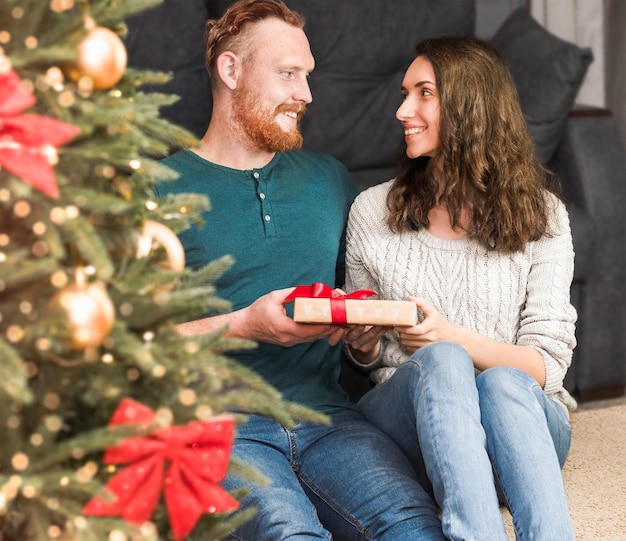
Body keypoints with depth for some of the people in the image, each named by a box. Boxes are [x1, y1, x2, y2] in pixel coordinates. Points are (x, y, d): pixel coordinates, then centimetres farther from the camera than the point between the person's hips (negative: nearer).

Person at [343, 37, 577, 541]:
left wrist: (452, 337, -19)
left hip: (521, 411, 0)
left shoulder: (539, 214, 4)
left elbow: (548, 363, -2)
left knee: (501, 384, -37)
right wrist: (363, 344, -7)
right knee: (440, 362, -35)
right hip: (407, 414, 1)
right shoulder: (372, 210, 9)